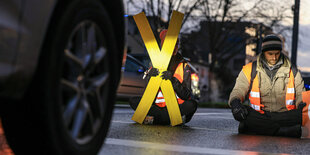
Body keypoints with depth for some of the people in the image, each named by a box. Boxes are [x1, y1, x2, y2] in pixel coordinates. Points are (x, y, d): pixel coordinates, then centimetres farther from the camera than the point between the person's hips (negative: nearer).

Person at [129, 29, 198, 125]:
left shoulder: (184, 66, -1)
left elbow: (186, 96, -12)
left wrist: (173, 80, -27)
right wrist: (150, 77, -19)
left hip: (178, 107, -3)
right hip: (158, 106, 3)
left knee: (192, 104, -34)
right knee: (133, 101, -18)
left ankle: (153, 119, -23)